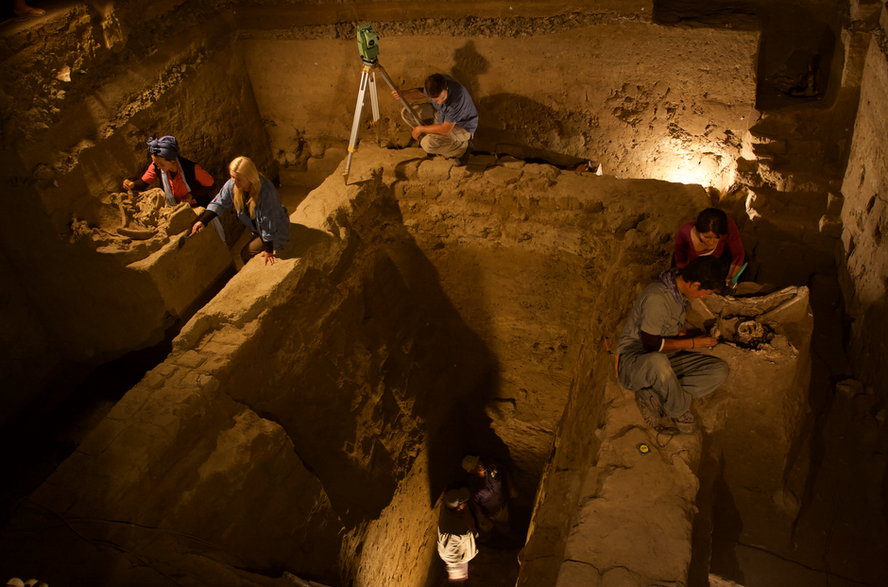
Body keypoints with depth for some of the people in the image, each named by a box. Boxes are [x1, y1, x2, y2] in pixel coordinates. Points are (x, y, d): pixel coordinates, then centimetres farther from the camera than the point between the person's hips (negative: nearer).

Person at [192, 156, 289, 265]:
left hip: (276, 231, -7)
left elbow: (269, 224, -32)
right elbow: (219, 203, -5)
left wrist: (268, 250, -24)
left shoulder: (266, 191, -39)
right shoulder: (232, 185, -19)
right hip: (257, 228, 7)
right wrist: (203, 221, -19)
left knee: (246, 254, -5)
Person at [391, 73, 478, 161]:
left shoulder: (457, 98, -41)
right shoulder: (435, 83, -22)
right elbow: (422, 93, 4)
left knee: (427, 144, -28)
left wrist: (420, 129, -20)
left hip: (462, 127, -7)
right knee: (407, 112, -2)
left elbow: (446, 129, -32)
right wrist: (402, 94, -15)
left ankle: (461, 146, -3)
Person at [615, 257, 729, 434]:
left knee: (720, 370, -9)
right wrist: (693, 343, -14)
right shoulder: (656, 297, -25)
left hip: (666, 359, 9)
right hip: (633, 359, -9)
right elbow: (651, 343, -22)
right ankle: (679, 411, -16)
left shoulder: (679, 291, 4)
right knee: (657, 361, -44)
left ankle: (653, 397, -15)